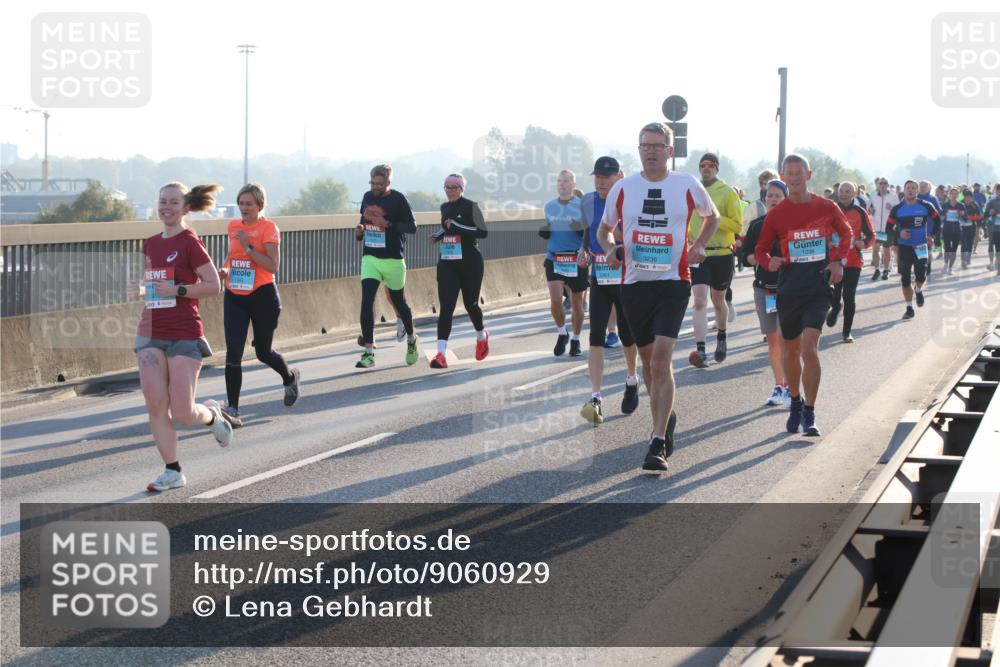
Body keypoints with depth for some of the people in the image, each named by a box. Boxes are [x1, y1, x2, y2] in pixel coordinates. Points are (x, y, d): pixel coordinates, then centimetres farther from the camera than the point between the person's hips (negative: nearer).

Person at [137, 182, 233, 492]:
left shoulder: (189, 242, -8)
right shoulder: (151, 243, 11)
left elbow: (213, 285, -11)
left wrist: (177, 290, -18)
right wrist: (141, 288, 6)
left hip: (184, 335, -6)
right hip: (151, 333, 6)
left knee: (182, 413, -6)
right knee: (155, 405, -3)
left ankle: (212, 414, 29)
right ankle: (172, 471, 7)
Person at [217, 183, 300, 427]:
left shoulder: (268, 228, -9)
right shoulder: (233, 226, 8)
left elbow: (273, 265, -17)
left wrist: (248, 246, -22)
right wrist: (225, 268, 5)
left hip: (262, 296, -4)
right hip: (234, 297, 4)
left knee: (263, 352, 11)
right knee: (233, 353, -9)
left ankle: (290, 377, 44)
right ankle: (233, 409, -8)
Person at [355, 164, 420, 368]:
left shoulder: (398, 199, -10)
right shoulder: (368, 197, 8)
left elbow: (412, 227, -13)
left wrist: (387, 223, -24)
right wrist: (360, 231, 2)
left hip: (392, 259, -4)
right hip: (369, 258, 4)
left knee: (399, 302, 12)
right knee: (367, 302, -11)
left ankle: (411, 340, 39)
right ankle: (369, 353, -11)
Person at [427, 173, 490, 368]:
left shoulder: (470, 206, -8)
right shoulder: (444, 208, 11)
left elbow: (483, 232, -15)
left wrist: (457, 227, -22)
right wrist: (438, 236, 8)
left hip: (469, 263, -4)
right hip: (447, 264, 4)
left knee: (470, 303, 11)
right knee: (446, 307, -9)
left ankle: (482, 336, 42)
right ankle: (441, 354, -18)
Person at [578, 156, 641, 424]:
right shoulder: (588, 202, 2)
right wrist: (585, 252, 6)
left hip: (627, 280, -2)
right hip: (599, 280, 2)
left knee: (628, 336, 11)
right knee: (596, 338, -10)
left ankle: (631, 380, 39)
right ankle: (596, 398, -15)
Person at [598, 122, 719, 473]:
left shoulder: (687, 185, 1)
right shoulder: (623, 188, 5)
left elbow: (712, 216, 20)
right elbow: (605, 229, 18)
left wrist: (699, 245, 3)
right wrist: (610, 249, -3)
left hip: (673, 283, -3)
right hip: (634, 283, 3)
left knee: (661, 360, -16)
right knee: (649, 360, 14)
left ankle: (658, 444, -16)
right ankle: (665, 419, 38)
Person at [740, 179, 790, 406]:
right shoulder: (757, 225, 7)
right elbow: (744, 254, 7)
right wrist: (759, 259, -12)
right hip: (764, 287, 4)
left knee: (784, 338, -12)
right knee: (772, 339, 8)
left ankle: (789, 387, -6)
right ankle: (779, 386, 17)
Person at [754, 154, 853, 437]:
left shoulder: (826, 207, 0)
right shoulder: (776, 214, 0)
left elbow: (846, 233, 18)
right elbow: (761, 249, 8)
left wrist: (838, 261, 3)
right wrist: (769, 261, -15)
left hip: (818, 287, -2)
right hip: (789, 287, 2)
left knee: (809, 347, -16)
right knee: (790, 350, 13)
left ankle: (809, 415, -10)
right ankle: (795, 402, 38)